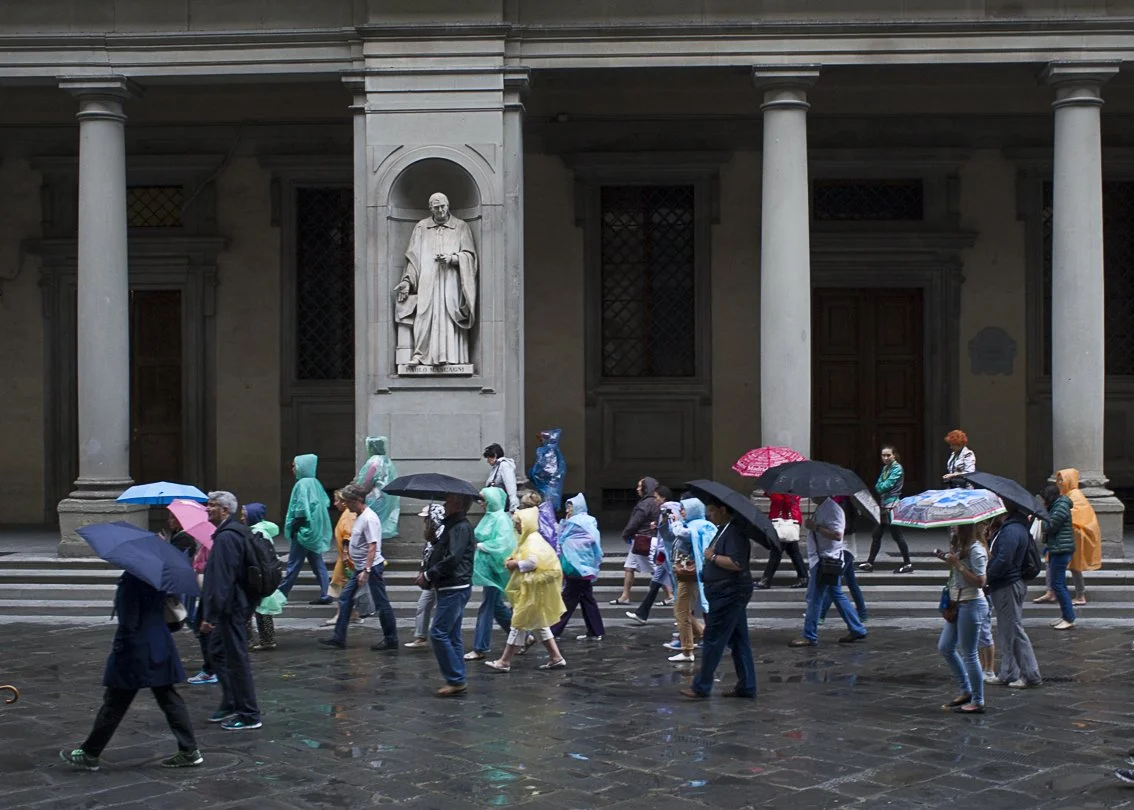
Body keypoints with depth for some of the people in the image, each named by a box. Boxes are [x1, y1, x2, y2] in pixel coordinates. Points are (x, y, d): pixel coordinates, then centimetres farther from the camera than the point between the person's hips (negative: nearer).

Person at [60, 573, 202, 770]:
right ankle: (189, 751, 11)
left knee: (114, 704, 4)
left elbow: (129, 622, -21)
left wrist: (118, 648, -14)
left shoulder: (130, 580, -21)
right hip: (159, 648, 8)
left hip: (134, 650, -8)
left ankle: (89, 754, 16)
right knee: (169, 700, 11)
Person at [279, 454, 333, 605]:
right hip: (315, 530, 9)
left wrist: (293, 527, -12)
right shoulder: (315, 483, 8)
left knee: (294, 564, -1)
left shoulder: (302, 484, -16)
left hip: (304, 530, -9)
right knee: (317, 563, 8)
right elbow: (326, 503, 14)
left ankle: (281, 593, 7)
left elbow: (302, 509, -22)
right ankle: (324, 594, 6)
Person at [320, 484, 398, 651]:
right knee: (345, 599, 11)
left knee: (381, 604, -2)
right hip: (360, 567, 10)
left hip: (371, 567, -10)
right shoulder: (359, 517, 11)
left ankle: (391, 641, 5)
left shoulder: (369, 519, -18)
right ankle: (339, 638, 16)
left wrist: (366, 571, -29)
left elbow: (372, 547, -24)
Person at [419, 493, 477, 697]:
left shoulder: (460, 528, -15)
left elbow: (452, 559, -24)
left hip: (455, 589, -11)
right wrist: (427, 574, 5)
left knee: (438, 633, -11)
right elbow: (440, 553, 21)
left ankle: (455, 680, -8)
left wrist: (428, 575, -15)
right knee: (452, 635, 13)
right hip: (449, 588, 11)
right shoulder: (452, 525, 17)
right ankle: (457, 680, 17)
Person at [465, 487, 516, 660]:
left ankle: (480, 649, 1)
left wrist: (482, 546, -17)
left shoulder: (500, 518, -14)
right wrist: (478, 543, 2)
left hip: (494, 569, -9)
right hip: (487, 568, 9)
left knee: (486, 608, -4)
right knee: (497, 607, 15)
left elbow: (503, 542, -23)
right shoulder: (489, 517, 13)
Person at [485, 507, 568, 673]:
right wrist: (512, 562, 3)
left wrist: (515, 564, -15)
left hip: (533, 590, -11)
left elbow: (532, 562, -29)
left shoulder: (533, 540, -17)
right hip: (528, 588, 11)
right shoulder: (527, 539, 15)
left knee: (520, 622, -5)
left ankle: (505, 661, -1)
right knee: (538, 623, 13)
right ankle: (556, 657, 14)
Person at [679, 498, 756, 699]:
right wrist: (704, 565, 14)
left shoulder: (735, 532, -18)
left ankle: (701, 686, 1)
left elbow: (736, 564, -29)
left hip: (729, 594, -11)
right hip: (726, 593, 11)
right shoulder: (723, 529, 15)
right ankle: (746, 686, 15)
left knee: (713, 640, -5)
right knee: (738, 640, 11)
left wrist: (712, 556, -17)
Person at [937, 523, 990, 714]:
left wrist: (957, 564, -22)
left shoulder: (975, 550, -17)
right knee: (945, 647, 14)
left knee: (968, 654, -3)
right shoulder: (958, 546, 11)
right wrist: (949, 560, 5)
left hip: (972, 605, -10)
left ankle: (978, 702, 6)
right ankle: (966, 691, 24)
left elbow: (979, 581, -22)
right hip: (957, 604, 10)